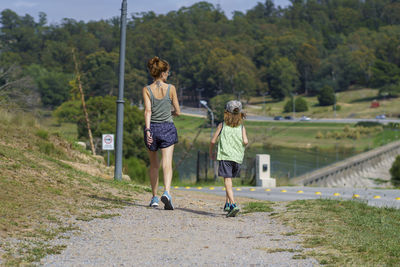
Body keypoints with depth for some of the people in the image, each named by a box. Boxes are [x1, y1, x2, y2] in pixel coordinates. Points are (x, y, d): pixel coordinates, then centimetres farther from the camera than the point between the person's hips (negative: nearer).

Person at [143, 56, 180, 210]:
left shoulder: (147, 90, -2)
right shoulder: (171, 88, -2)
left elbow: (148, 111, -13)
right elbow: (178, 112, 3)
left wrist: (148, 130, -18)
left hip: (152, 128, 2)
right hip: (167, 128, -2)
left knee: (154, 165, 16)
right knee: (167, 164, -9)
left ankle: (154, 198, 21)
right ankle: (167, 192, -32)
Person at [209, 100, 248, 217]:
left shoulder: (222, 125, 7)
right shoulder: (241, 127, 9)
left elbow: (213, 141, 4)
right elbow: (245, 141, -4)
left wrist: (211, 153, 19)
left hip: (225, 156, -3)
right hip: (237, 157, 3)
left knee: (227, 181, -11)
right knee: (229, 180, 22)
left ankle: (233, 205, -27)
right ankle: (227, 203, 23)